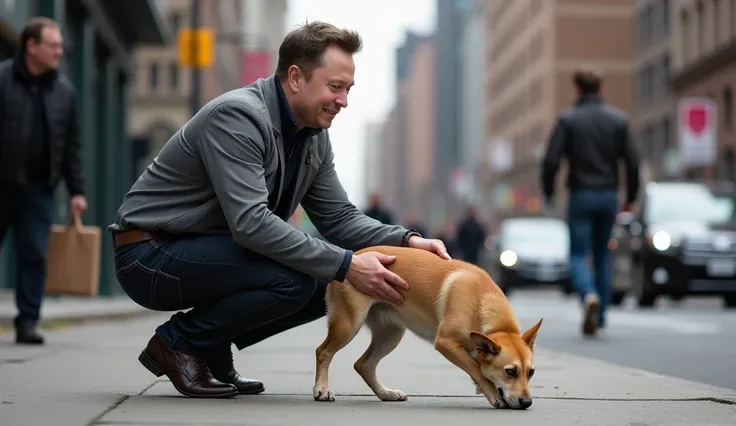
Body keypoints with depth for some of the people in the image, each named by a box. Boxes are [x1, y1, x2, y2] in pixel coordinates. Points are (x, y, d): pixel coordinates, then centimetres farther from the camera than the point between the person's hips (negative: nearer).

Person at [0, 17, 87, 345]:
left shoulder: (64, 90, 8)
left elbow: (71, 145, 11)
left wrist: (76, 190, 7)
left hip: (38, 189, 3)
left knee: (34, 256, -1)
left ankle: (28, 322, 4)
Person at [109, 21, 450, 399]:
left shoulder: (314, 136, 4)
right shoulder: (237, 116, -24)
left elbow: (339, 217, 8)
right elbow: (250, 223, -33)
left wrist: (405, 240, -10)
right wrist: (345, 264, -33)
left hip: (207, 249, 9)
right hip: (150, 254, -9)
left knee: (328, 283, -1)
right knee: (294, 278, -27)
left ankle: (211, 346, 8)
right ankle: (176, 343, -8)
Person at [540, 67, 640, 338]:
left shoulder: (567, 119, -5)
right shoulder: (619, 119, 3)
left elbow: (551, 160, -10)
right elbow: (632, 161, 0)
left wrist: (548, 193, 4)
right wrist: (631, 197, 10)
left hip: (580, 196, -3)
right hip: (609, 196, 3)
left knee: (579, 255, 2)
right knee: (602, 255, 14)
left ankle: (590, 295, -28)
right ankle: (599, 317, 13)